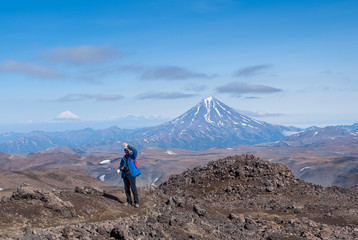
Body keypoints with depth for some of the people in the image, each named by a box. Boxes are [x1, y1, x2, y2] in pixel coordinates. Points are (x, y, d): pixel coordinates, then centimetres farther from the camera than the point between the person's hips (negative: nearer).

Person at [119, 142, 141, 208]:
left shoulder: (132, 156, -2)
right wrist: (121, 168, -3)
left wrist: (128, 145, -31)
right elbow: (120, 166, 22)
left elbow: (135, 151, -24)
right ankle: (129, 202, 18)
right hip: (125, 175, 6)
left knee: (133, 188, -9)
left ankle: (136, 202, -4)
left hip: (131, 174, -6)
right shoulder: (124, 158, 14)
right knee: (126, 188, 8)